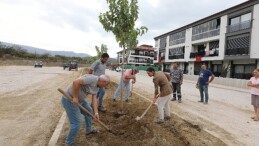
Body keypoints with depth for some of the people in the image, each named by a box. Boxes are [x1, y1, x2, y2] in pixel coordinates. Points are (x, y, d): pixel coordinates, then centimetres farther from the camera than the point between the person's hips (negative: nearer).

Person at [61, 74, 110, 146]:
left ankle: (88, 130, 46)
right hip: (69, 99, -10)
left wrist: (96, 113, 0)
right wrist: (75, 97, -25)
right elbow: (76, 82, -35)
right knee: (77, 122, -5)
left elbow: (94, 98, 6)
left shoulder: (96, 86, 7)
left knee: (89, 111, 24)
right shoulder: (92, 78, -25)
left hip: (79, 98, 10)